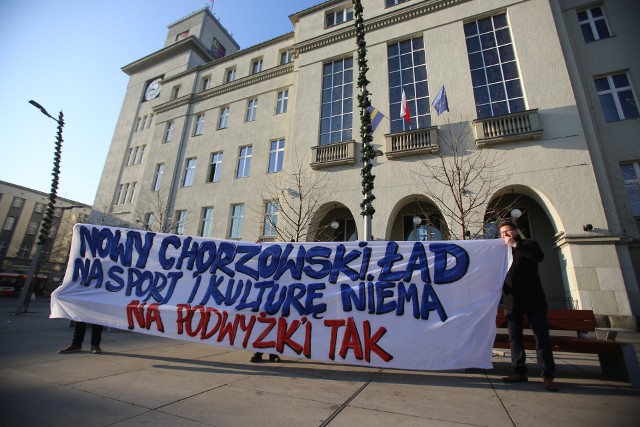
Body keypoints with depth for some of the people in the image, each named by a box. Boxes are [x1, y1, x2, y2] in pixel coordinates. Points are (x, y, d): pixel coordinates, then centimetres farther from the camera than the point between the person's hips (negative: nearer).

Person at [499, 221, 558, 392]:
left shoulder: (529, 243, 7)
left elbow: (539, 256, -15)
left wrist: (515, 245, -16)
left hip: (533, 299, -3)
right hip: (512, 300, 3)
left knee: (542, 337, -2)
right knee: (514, 337, 6)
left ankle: (548, 376, 7)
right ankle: (519, 372, 15)